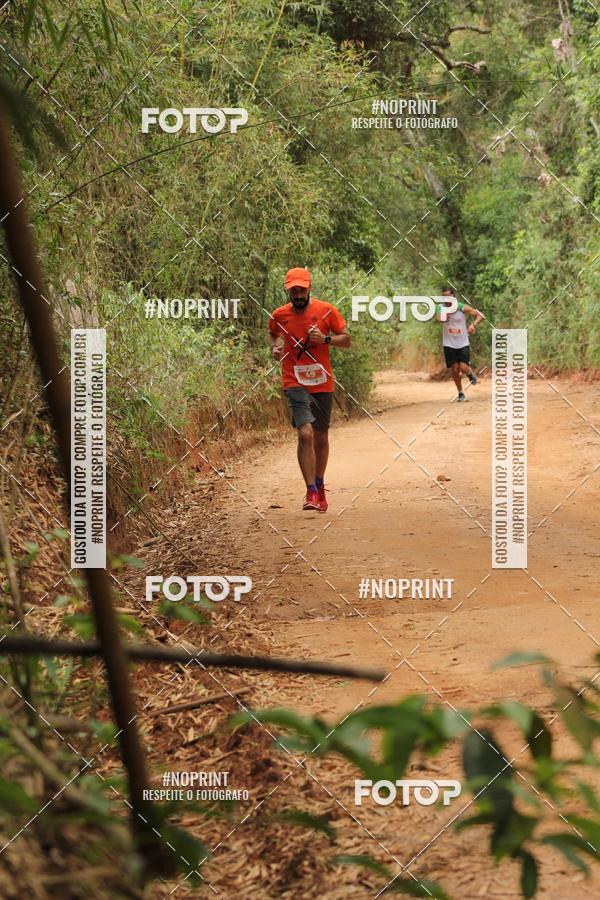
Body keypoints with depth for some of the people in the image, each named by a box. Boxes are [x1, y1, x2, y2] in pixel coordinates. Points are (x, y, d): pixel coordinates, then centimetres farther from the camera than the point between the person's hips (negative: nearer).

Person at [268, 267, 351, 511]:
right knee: (305, 434, -18)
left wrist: (325, 339, -17)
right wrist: (274, 348, -2)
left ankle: (319, 487, 32)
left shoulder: (326, 311, -4)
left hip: (322, 383, 2)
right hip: (295, 383, -2)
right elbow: (273, 334, 20)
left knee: (321, 437, 13)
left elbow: (346, 340, 2)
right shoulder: (279, 315, -2)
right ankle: (311, 492, -15)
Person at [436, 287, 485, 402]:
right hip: (449, 344, 1)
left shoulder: (462, 307, -10)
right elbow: (438, 318, -29)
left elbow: (481, 316, -7)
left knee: (463, 368, -13)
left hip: (463, 344, -1)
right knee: (454, 369, 1)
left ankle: (470, 373, 25)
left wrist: (473, 324, -26)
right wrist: (442, 319, -54)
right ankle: (460, 393, 20)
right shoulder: (440, 308, -7)